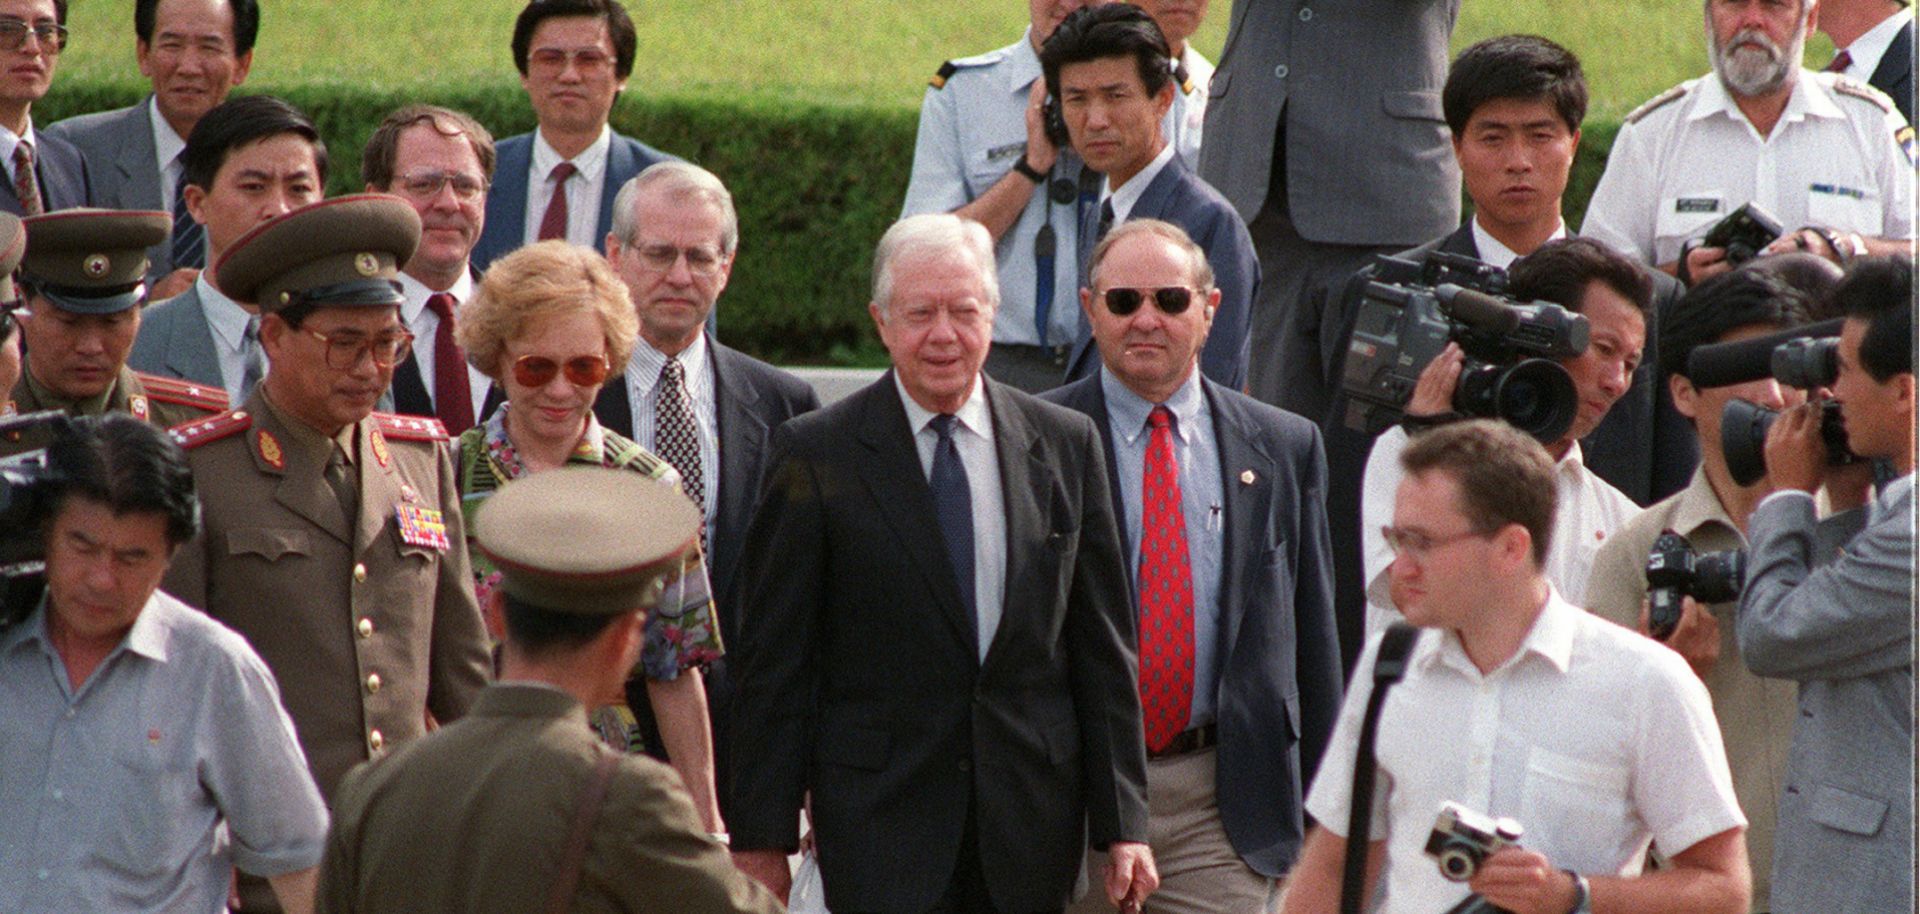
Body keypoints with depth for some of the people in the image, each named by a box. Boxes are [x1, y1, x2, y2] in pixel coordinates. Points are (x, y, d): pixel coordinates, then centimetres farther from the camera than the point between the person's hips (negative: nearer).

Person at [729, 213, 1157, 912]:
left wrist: (1121, 821, 5)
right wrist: (762, 836, -5)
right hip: (880, 823, -3)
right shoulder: (816, 454, -1)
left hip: (1031, 824, 3)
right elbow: (774, 663, -1)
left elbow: (1102, 646, 9)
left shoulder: (1065, 445, 8)